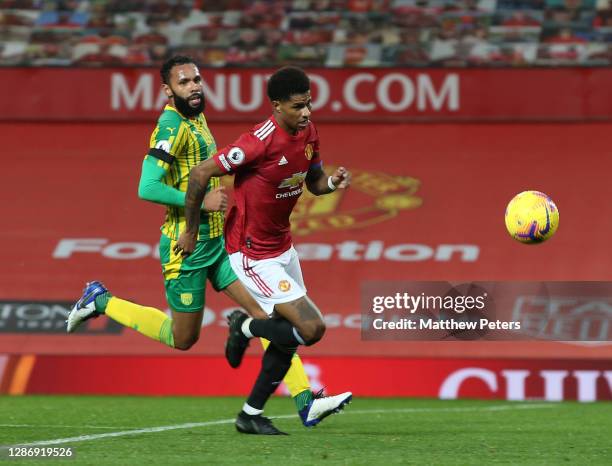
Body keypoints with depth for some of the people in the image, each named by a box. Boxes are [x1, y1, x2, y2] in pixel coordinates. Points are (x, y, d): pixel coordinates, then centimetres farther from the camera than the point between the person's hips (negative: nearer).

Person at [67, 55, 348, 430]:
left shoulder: (197, 119, 10)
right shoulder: (172, 125, -18)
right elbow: (147, 188, -26)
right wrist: (201, 201, -22)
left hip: (218, 242, 8)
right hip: (187, 248, -8)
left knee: (268, 311, -3)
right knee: (183, 338, 8)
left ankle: (305, 401, -5)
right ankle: (101, 302, 25)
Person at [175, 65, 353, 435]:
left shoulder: (308, 133, -1)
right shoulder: (261, 141, -26)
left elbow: (313, 181, 16)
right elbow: (201, 174, -21)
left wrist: (332, 182, -9)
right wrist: (191, 231, -11)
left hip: (282, 246, 9)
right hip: (252, 255, -9)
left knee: (287, 337, 11)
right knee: (312, 328, -14)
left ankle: (251, 415, 25)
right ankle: (246, 327, 12)